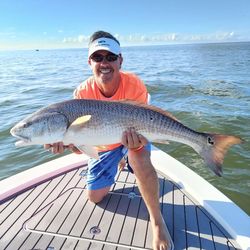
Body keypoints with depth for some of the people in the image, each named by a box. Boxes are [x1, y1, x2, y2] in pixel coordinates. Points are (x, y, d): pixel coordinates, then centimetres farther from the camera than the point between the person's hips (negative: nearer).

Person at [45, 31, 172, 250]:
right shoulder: (83, 92, -25)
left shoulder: (134, 84, -29)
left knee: (139, 157, -39)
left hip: (132, 137, -2)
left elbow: (142, 126, -31)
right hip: (103, 144, 3)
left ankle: (157, 220, -17)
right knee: (95, 197, 11)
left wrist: (137, 141, -55)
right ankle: (117, 165, 42)